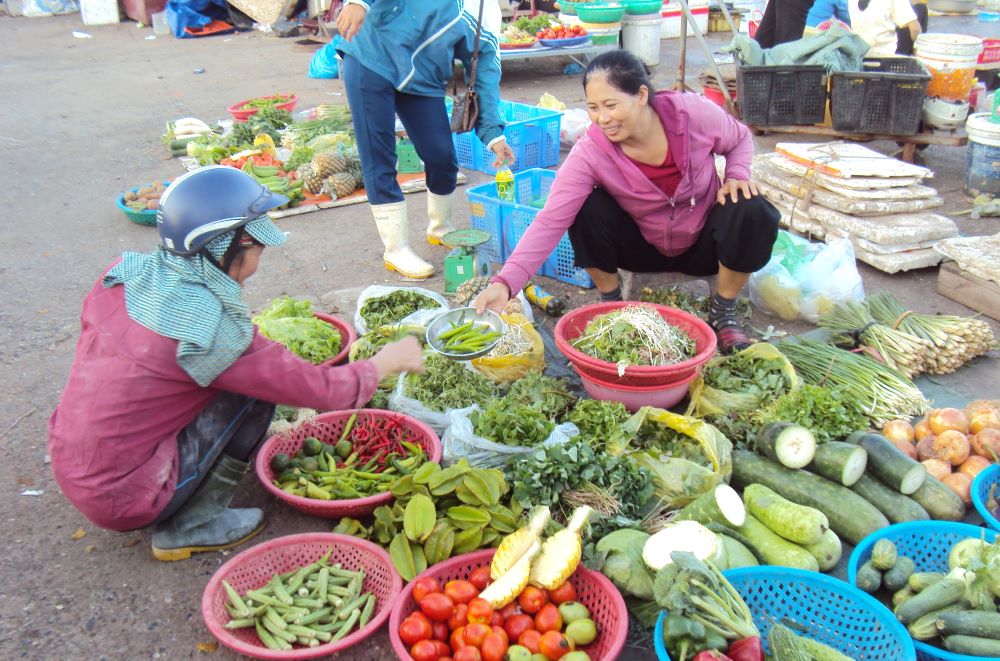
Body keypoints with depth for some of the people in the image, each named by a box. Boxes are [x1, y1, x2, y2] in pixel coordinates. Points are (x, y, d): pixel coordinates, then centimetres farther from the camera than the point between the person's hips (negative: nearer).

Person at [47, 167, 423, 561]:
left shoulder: (126, 272, -5)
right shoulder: (212, 328, -24)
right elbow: (325, 392, -16)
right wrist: (389, 360, 1)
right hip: (123, 502, -7)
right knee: (256, 388, -10)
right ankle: (190, 527, 0)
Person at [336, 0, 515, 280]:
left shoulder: (485, 37, 4)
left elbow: (485, 77, -2)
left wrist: (492, 134, -14)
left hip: (423, 81, 5)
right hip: (369, 59, -4)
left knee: (442, 159, 1)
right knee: (380, 162, -6)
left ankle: (440, 230, 28)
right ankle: (396, 251, 1)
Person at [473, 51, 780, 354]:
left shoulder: (694, 113, -23)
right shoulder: (588, 155, -26)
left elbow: (740, 139, 0)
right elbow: (550, 222, -33)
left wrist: (736, 175, -22)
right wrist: (505, 283, -44)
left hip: (703, 245, 1)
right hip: (644, 249, -1)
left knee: (752, 212, -28)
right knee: (588, 208, -27)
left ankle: (724, 313, -4)